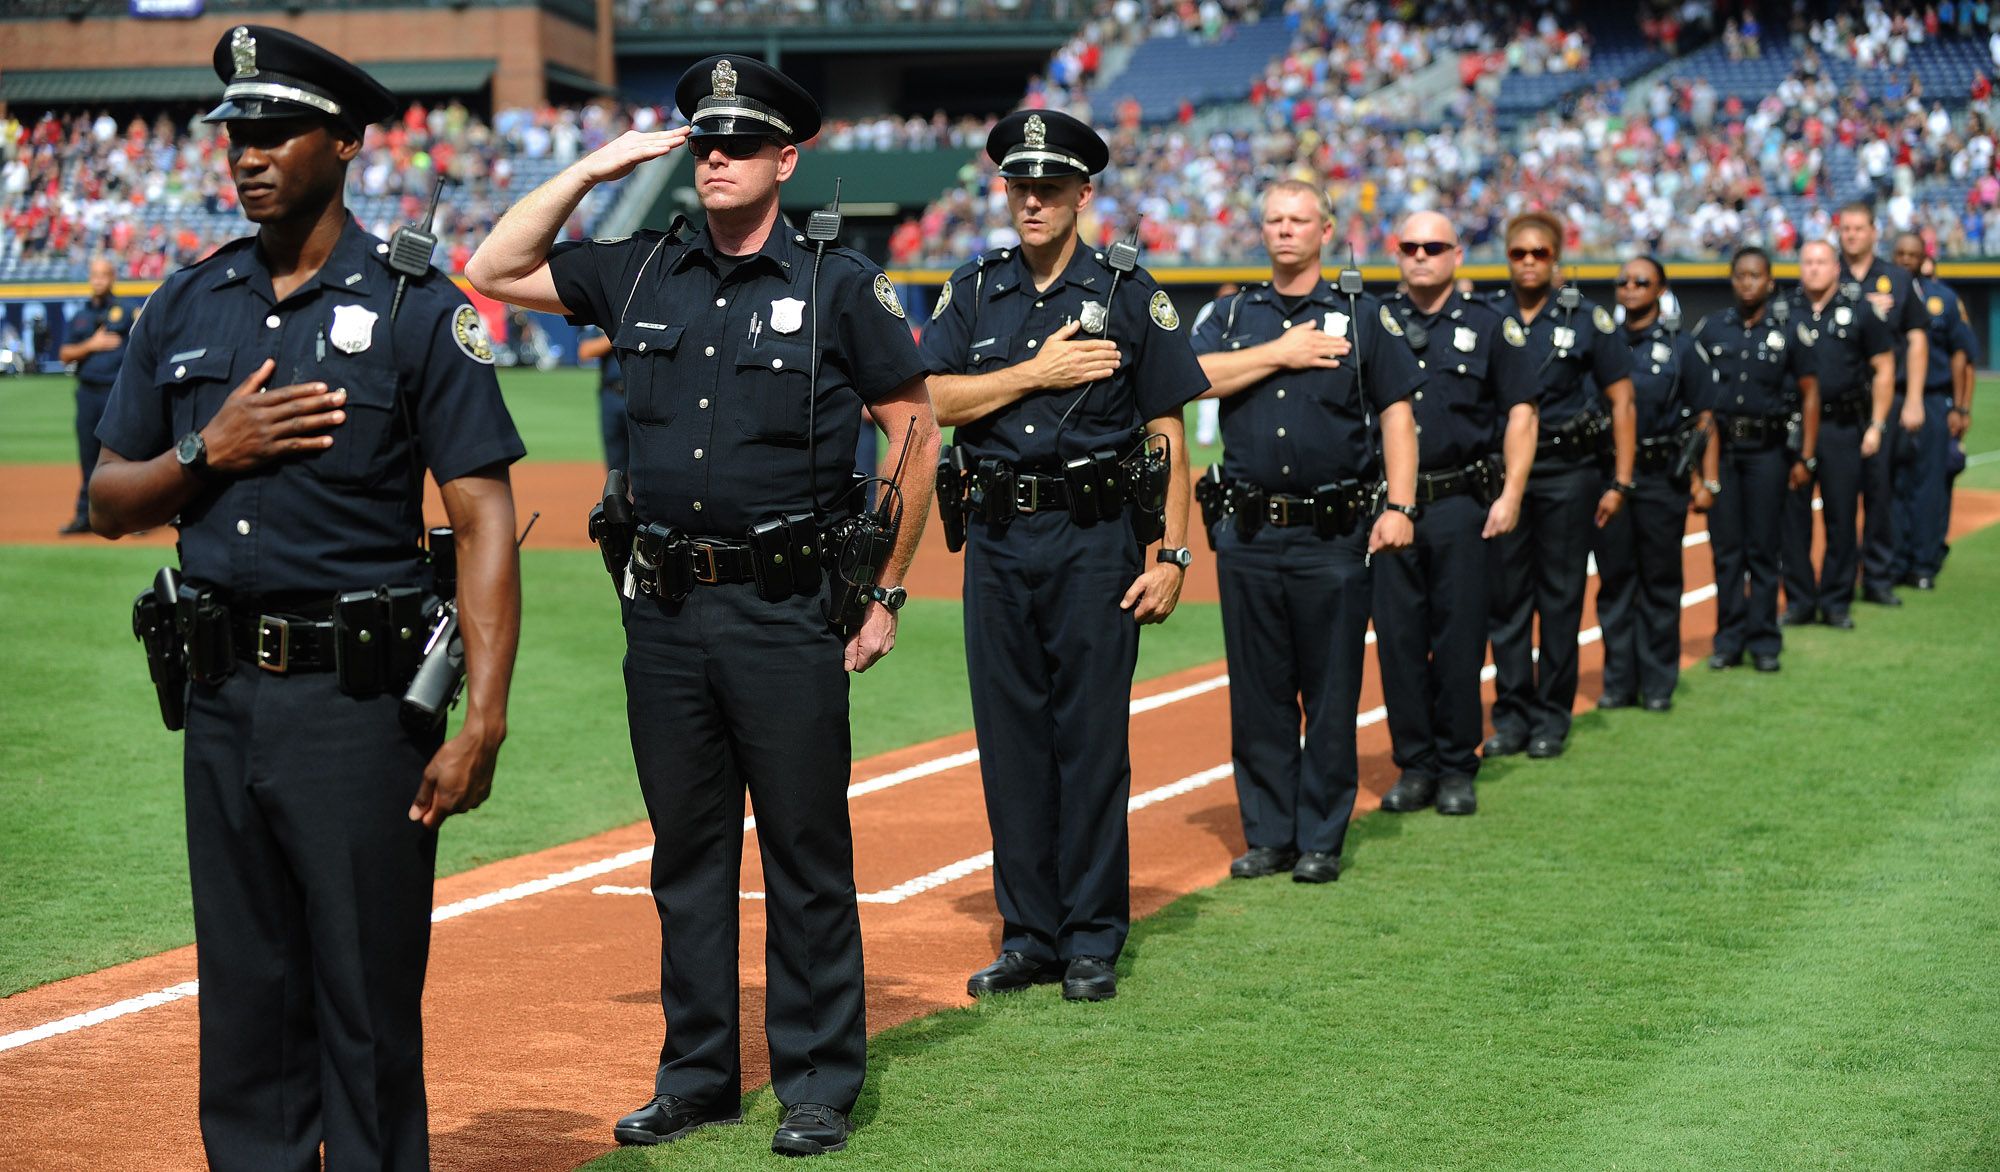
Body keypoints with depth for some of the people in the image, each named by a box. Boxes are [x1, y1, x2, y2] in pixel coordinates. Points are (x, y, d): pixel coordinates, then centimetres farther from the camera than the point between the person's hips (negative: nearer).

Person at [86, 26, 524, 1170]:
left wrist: (483, 720, -19)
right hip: (222, 692, 5)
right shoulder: (189, 305, 11)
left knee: (369, 1006, 0)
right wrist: (211, 451, -7)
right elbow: (109, 503, 14)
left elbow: (484, 518, -10)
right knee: (245, 997, 12)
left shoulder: (417, 308, -4)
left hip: (358, 696, -5)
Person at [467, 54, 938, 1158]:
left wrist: (886, 592, 0)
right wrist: (593, 167, 6)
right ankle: (695, 1074, 22)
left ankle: (819, 1084, 11)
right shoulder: (642, 272, 9)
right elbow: (495, 270, 14)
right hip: (665, 610, 4)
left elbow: (915, 429, 1)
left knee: (806, 852, 1)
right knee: (685, 849, 11)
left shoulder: (841, 283, -2)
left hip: (787, 612, -4)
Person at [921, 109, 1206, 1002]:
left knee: (1092, 739, -1)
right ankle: (1028, 936, 15)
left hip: (1095, 537, -3)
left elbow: (1167, 432, 1)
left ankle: (1093, 942, 8)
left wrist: (1171, 553, -5)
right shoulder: (975, 291, 11)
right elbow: (932, 400, -1)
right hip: (997, 536, 3)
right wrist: (1039, 371, -9)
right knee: (1010, 737, 6)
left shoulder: (1129, 295, 2)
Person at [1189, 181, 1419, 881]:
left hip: (1334, 535, -2)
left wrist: (1399, 506, -7)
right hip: (1247, 534, 2)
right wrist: (1280, 354, -7)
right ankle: (1268, 836, 14)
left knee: (1332, 695, 0)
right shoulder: (1231, 316, 13)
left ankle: (1321, 841, 8)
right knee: (1258, 693, 5)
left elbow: (1396, 412, 3)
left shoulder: (1362, 318, 7)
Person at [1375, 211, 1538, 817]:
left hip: (1460, 503, -2)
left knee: (1460, 640, 0)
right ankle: (1414, 766, 12)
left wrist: (1511, 494, -5)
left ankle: (1457, 768, 9)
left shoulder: (1489, 325, 5)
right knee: (1397, 638, 3)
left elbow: (1520, 411, 3)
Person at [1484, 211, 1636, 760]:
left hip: (1567, 472, -2)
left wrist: (1620, 482, -3)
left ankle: (1553, 715, 10)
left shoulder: (1586, 319, 1)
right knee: (1506, 598, 4)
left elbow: (1621, 400, 2)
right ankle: (1512, 713, 12)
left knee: (1561, 598, 2)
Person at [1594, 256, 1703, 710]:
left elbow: (1703, 419, 3)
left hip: (1660, 477, -2)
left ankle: (1658, 684, 11)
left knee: (1660, 583, 4)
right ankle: (1619, 682, 12)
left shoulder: (1678, 347, 3)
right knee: (1614, 582, 5)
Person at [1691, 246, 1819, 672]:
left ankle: (1764, 641, 7)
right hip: (1719, 445, 1)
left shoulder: (1788, 334, 3)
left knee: (1763, 549, 1)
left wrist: (1806, 457, 1)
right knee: (1725, 548, 4)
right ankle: (1729, 639, 10)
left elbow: (1809, 392, 6)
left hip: (1767, 449, -1)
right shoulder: (1709, 329, 6)